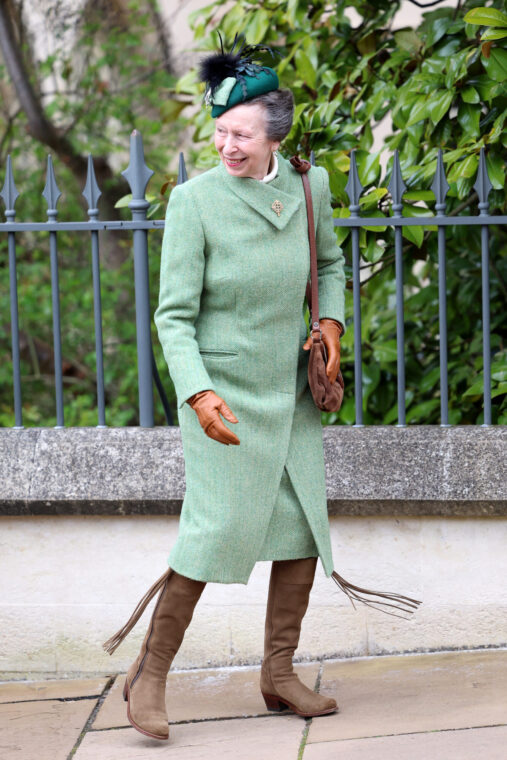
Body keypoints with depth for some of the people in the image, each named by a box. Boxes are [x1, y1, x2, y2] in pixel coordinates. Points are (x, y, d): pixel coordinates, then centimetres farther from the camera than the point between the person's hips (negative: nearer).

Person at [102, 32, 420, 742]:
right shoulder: (194, 200, -16)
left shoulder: (309, 185, -2)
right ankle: (150, 676, 1)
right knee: (217, 532, -12)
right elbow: (174, 315, -16)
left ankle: (279, 675, 19)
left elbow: (329, 261, 19)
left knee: (304, 527, 6)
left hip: (289, 391, 6)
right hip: (221, 392, -6)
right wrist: (197, 394, -30)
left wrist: (331, 322, 1)